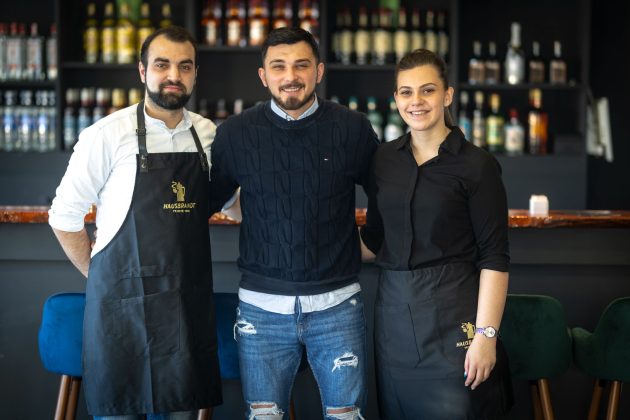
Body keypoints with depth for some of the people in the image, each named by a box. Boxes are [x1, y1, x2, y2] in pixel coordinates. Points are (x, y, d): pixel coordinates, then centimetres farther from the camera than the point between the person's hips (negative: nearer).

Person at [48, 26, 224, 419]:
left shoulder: (208, 134, 5)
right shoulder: (108, 135, -8)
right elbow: (64, 216, -2)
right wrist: (101, 278, 3)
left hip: (191, 303, 4)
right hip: (123, 303, -4)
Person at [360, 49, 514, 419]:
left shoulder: (477, 164, -7)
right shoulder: (384, 159, 8)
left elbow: (494, 257, -10)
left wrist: (486, 334, -16)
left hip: (453, 312, -5)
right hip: (395, 307, 5)